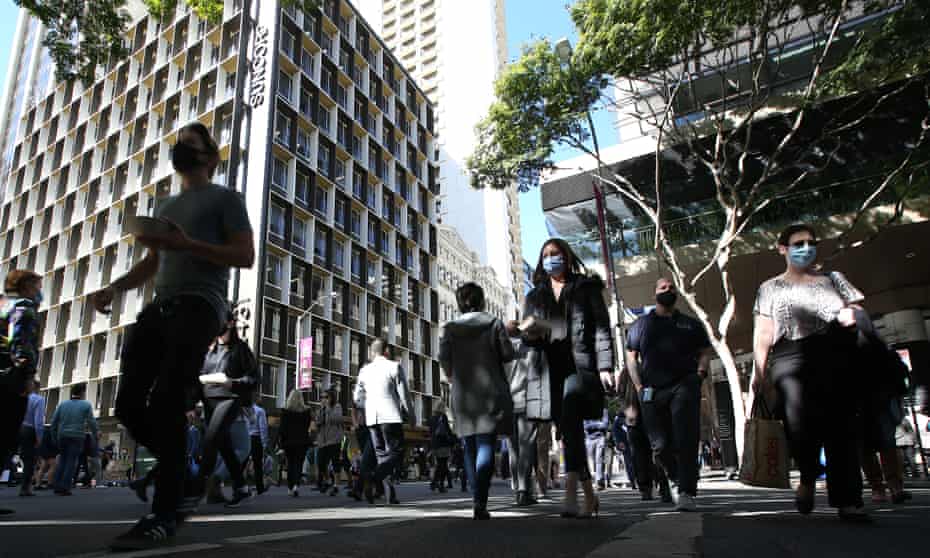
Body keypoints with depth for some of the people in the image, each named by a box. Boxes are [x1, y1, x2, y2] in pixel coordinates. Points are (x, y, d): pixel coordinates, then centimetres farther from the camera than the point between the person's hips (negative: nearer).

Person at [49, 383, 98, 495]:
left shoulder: (62, 404, 8)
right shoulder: (86, 405, -2)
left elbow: (54, 421, 9)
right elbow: (91, 422, -5)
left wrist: (55, 437, 18)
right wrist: (95, 436, 6)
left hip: (62, 436, 4)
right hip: (76, 437, -4)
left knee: (62, 460, 15)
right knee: (71, 462, 0)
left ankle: (57, 487, 12)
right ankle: (64, 488, -3)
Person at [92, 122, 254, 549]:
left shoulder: (225, 198, 8)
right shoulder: (166, 206, 30)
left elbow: (246, 256, -5)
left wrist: (186, 244, -15)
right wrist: (114, 288, 9)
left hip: (199, 305, -8)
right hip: (160, 306, 8)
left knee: (166, 404, -18)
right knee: (129, 405, -1)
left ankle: (164, 514, -11)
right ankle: (187, 480, 14)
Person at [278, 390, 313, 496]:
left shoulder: (285, 411, -6)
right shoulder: (306, 411, -2)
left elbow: (282, 427, -6)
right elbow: (307, 426, 5)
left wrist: (280, 441, 0)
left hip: (289, 441, 0)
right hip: (302, 441, 0)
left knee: (290, 464, 13)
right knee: (299, 464, 3)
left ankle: (290, 487, 17)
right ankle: (296, 484, -17)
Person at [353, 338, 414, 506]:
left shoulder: (364, 370, 11)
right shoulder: (395, 367, -2)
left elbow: (357, 398, 14)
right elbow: (404, 395, -4)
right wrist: (410, 416, 8)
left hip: (372, 419, 5)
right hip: (391, 417, -5)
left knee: (382, 455, 12)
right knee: (395, 454, 0)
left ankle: (391, 495, 8)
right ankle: (373, 481, -23)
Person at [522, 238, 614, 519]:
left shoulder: (586, 287, 11)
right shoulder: (534, 296, 21)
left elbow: (601, 327, 2)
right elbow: (528, 335, 18)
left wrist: (605, 365, -9)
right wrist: (528, 334, -7)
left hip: (580, 363, -4)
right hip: (550, 368, 4)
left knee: (570, 421, -26)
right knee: (568, 431, 5)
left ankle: (571, 495, -31)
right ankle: (589, 496, 18)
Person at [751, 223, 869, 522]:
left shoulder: (833, 278, 25)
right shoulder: (770, 288, 20)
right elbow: (763, 334, 12)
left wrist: (852, 316, -4)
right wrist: (759, 370, 1)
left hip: (836, 355, 2)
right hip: (791, 357, -2)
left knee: (842, 425, -9)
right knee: (800, 418, -23)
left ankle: (848, 501, -3)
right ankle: (808, 475, 2)